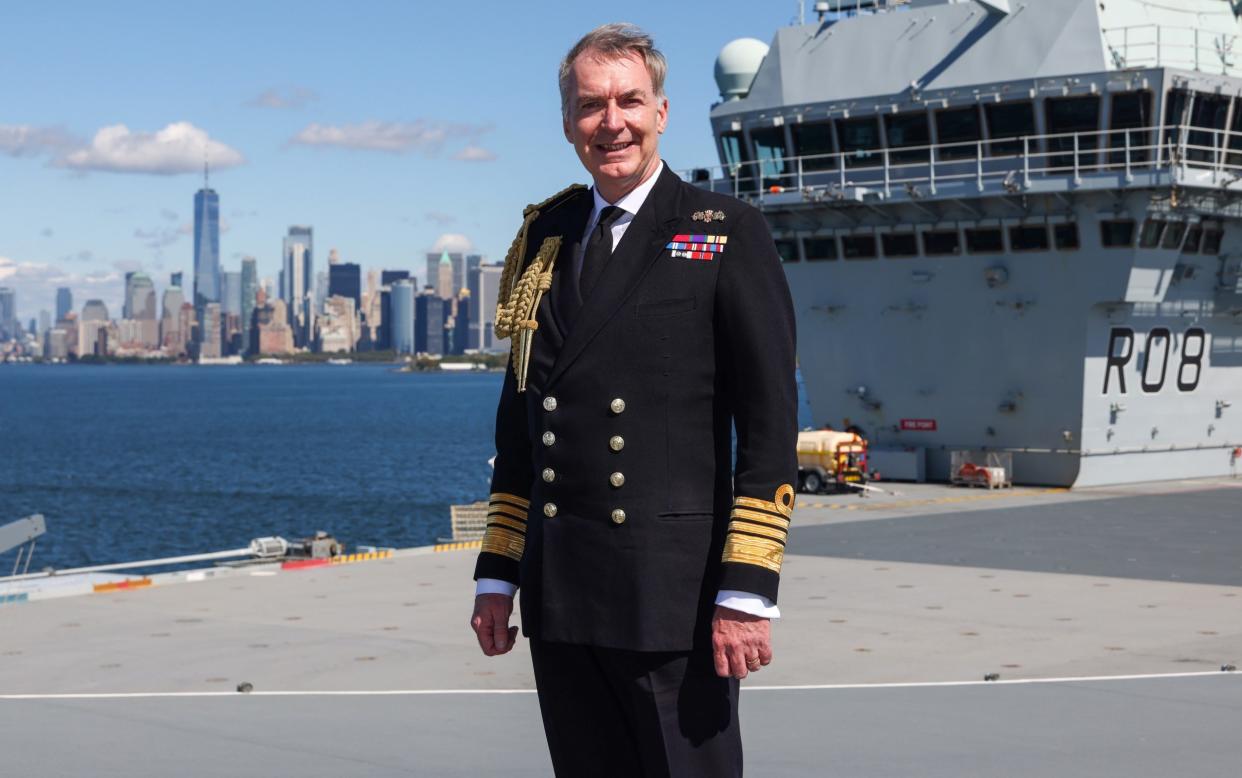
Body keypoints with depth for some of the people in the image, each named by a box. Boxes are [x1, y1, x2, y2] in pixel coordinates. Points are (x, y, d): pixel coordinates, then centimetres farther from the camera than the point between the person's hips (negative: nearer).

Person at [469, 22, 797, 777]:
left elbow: (771, 423, -7)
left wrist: (748, 592, -14)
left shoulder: (728, 235, -1)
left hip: (675, 596, -5)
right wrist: (497, 573, 14)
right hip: (559, 600, 5)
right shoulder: (544, 240, 14)